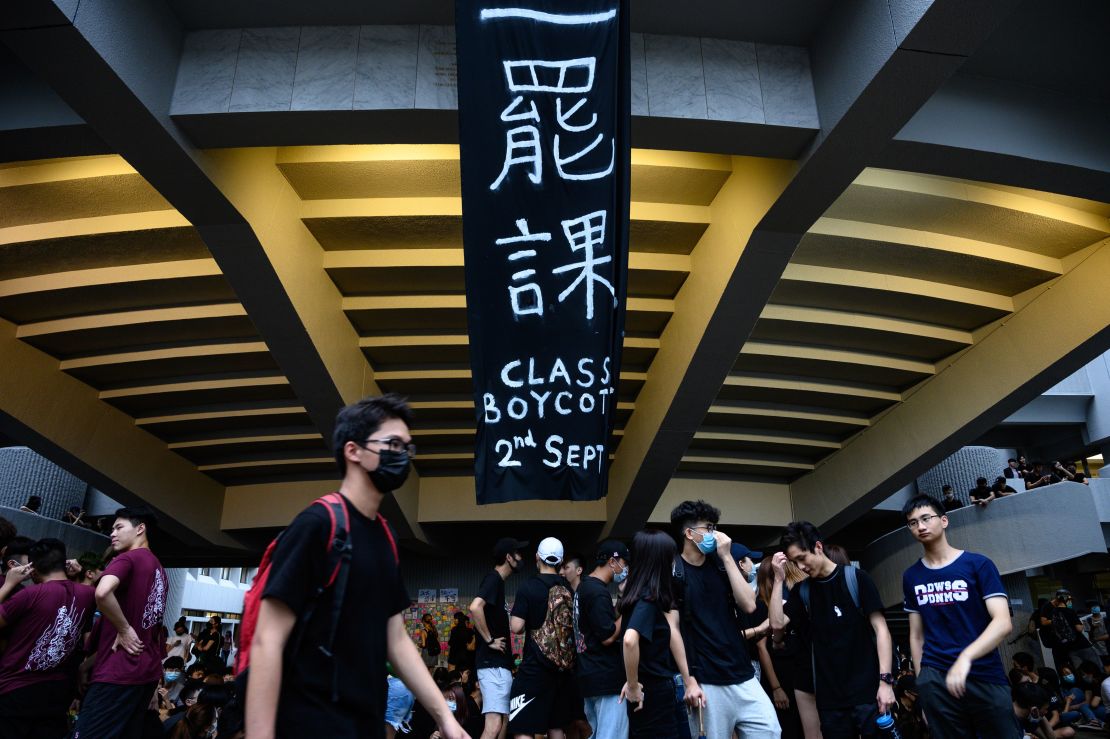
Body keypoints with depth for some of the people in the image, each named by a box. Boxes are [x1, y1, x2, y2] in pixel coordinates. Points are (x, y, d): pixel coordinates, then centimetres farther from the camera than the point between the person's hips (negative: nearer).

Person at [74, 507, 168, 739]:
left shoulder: (127, 558, -9)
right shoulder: (158, 568, 16)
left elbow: (102, 592, -32)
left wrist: (124, 629, -16)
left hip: (119, 671, -8)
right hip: (148, 669, 8)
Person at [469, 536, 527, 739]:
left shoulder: (498, 581, 17)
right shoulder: (493, 579, -11)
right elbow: (475, 607, -28)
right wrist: (489, 640, -19)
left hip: (500, 663, 10)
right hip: (493, 663, -10)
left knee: (503, 722, 12)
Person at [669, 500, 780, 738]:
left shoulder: (722, 564, 9)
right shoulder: (673, 571, -5)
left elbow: (749, 605, -4)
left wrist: (727, 557, -8)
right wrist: (687, 678, -11)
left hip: (742, 675, 5)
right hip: (705, 682, -4)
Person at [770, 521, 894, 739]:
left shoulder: (856, 578, -3)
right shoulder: (802, 591, 8)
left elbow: (880, 628, -5)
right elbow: (777, 623, -3)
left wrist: (885, 680, -13)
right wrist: (779, 579, -6)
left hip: (867, 690, -3)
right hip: (829, 696, 3)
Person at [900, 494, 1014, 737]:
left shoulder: (978, 564, -2)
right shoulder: (911, 576, 8)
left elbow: (1003, 622, -12)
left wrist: (965, 657, -26)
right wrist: (921, 680, 6)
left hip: (986, 677, -2)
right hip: (935, 679, 2)